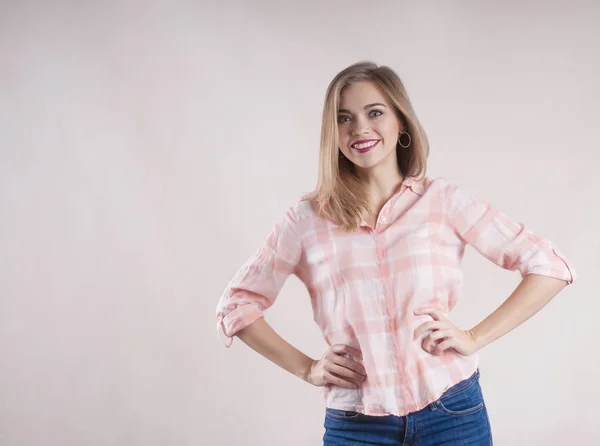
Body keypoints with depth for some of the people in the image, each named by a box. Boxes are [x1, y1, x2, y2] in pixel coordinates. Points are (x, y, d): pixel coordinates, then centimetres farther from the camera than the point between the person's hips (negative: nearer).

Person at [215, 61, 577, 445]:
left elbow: (551, 268, 1)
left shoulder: (443, 200, 0)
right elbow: (236, 306, 9)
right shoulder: (307, 219, 1)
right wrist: (306, 368, 0)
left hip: (452, 414, 0)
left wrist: (475, 338, -6)